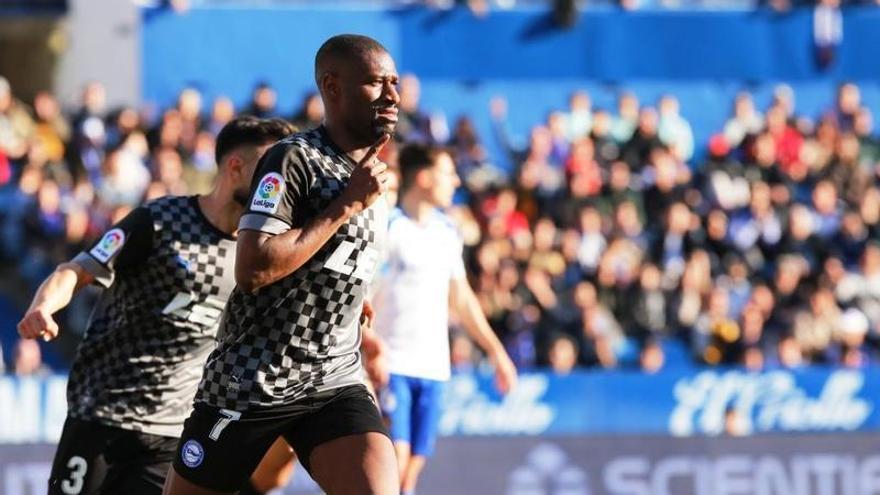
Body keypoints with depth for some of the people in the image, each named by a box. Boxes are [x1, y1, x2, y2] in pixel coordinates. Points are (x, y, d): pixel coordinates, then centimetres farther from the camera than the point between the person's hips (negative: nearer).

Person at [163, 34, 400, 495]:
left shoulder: (370, 176, 10)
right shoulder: (294, 159, -15)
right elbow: (252, 270, -26)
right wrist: (348, 205, -22)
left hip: (334, 384, 6)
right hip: (252, 383, -6)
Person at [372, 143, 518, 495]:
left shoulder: (447, 233, 13)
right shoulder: (387, 228, -9)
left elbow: (461, 299, 23)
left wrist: (497, 353, 23)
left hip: (433, 367, 6)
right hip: (391, 364, -6)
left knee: (414, 465, 4)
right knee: (395, 457, -16)